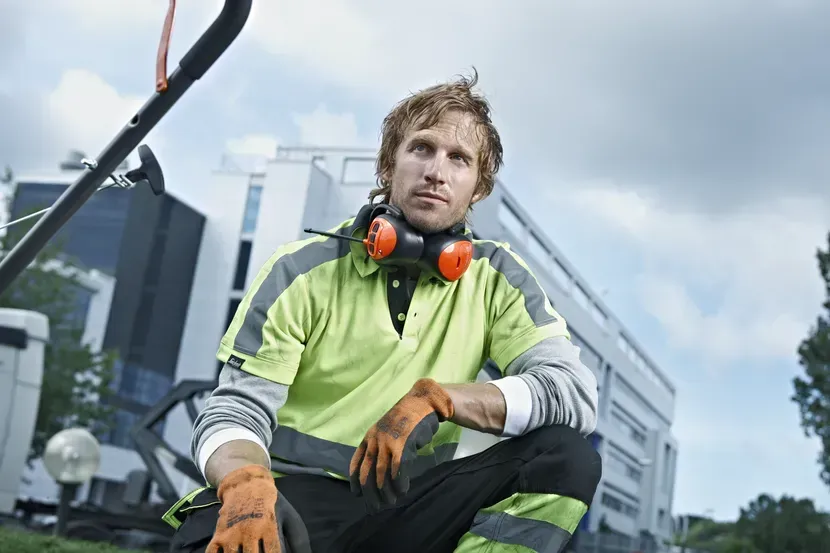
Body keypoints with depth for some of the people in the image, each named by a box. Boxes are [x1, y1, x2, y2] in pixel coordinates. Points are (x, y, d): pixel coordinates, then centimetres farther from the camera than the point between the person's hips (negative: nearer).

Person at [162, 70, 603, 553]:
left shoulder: (497, 278, 4)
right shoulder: (304, 270, -2)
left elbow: (576, 392, -10)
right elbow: (236, 411, -6)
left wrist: (439, 398, -24)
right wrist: (247, 484, -31)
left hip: (400, 506, 4)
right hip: (290, 499, -3)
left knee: (568, 456, -22)